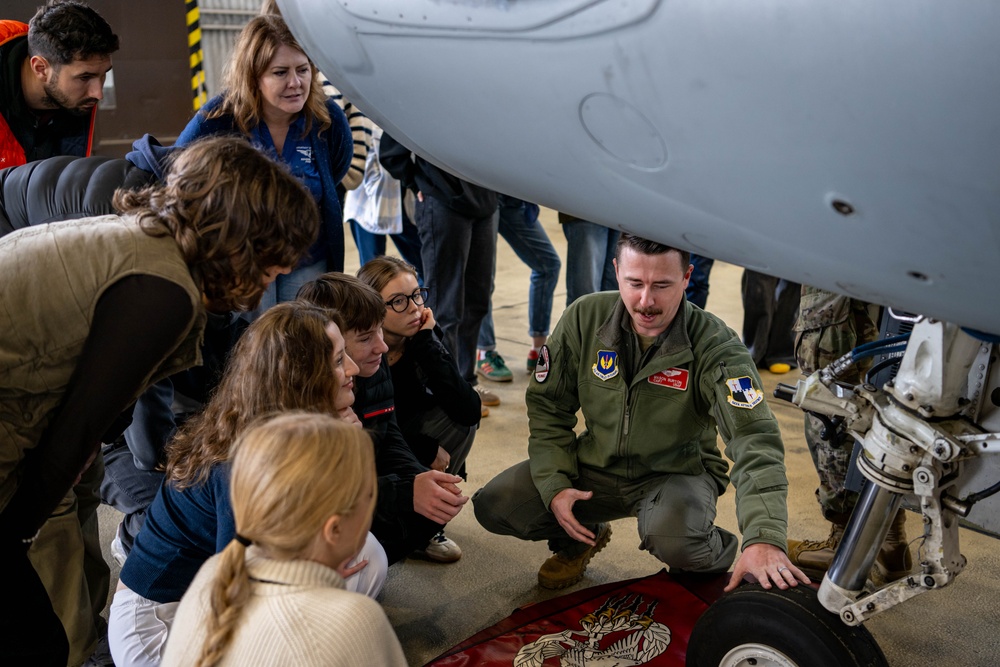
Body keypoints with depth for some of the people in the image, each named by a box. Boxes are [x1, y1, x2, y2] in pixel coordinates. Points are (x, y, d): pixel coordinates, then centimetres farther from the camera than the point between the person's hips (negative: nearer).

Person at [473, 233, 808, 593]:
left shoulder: (714, 345, -22)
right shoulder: (585, 318, -12)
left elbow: (754, 438, -34)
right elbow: (547, 405, 0)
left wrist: (764, 538, -49)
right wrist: (554, 485, -12)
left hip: (679, 472, -3)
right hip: (596, 465, 4)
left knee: (672, 540, -38)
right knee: (493, 506, -13)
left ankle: (719, 551, 2)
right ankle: (582, 537, 18)